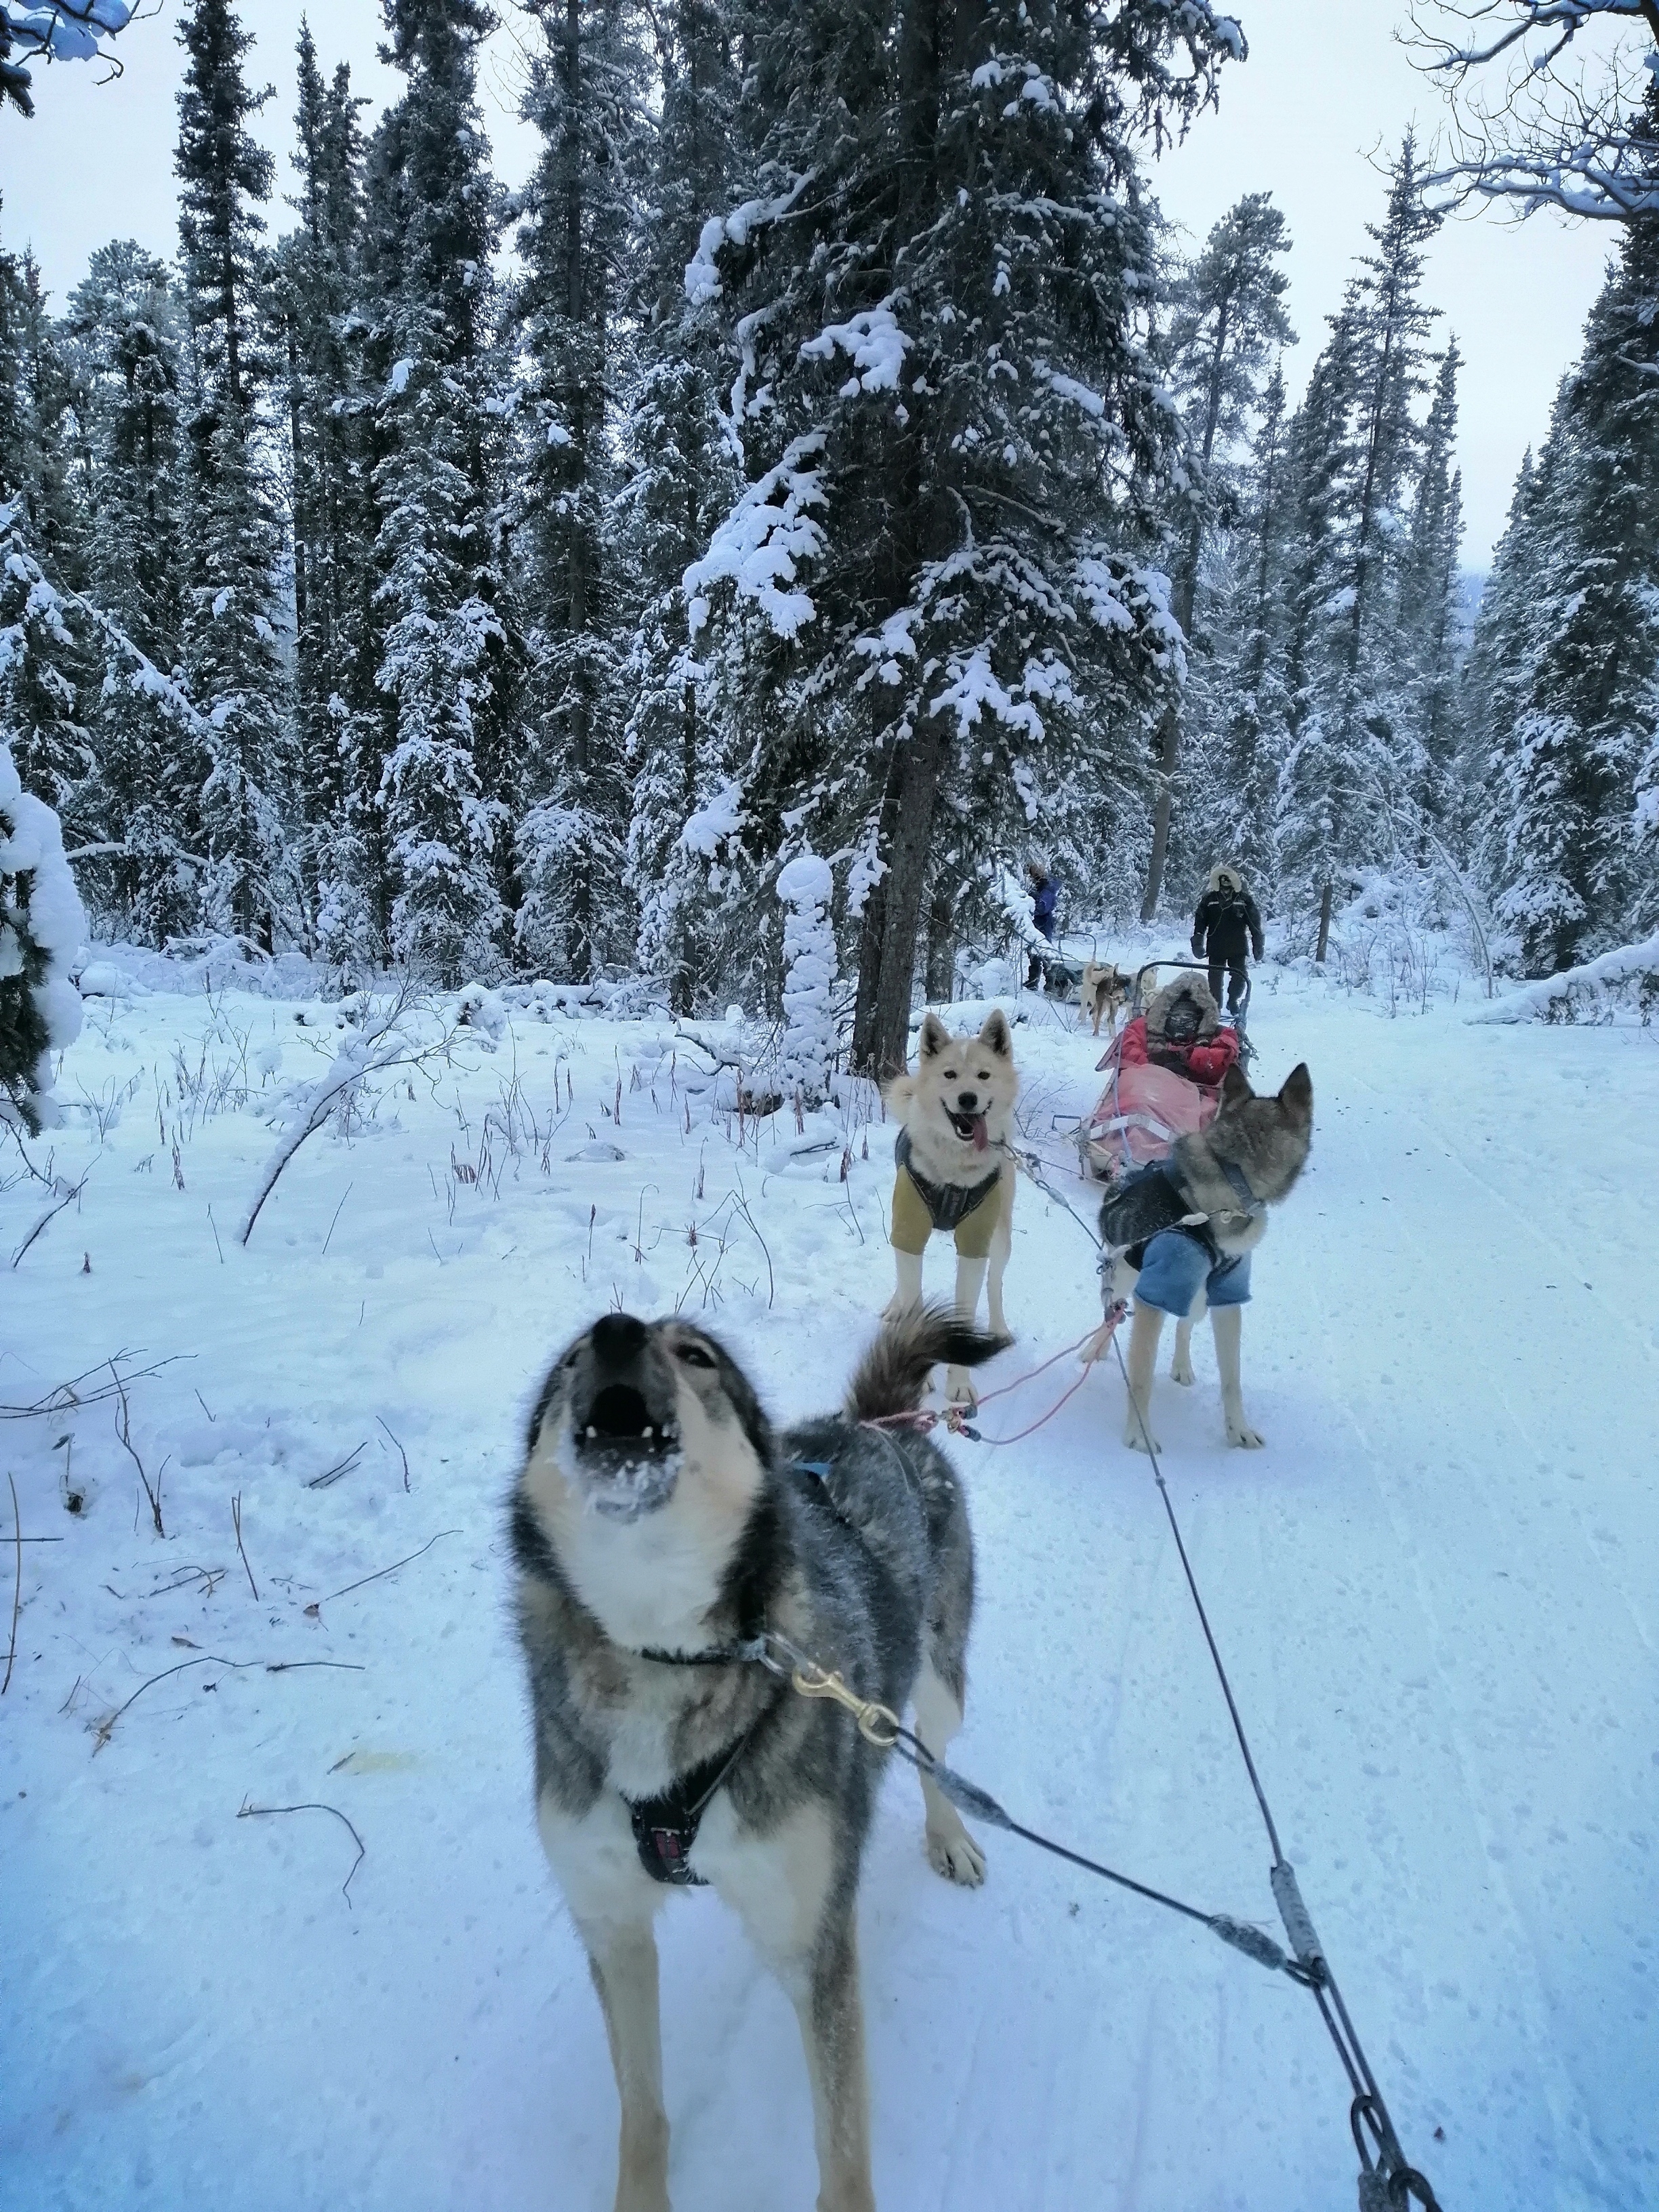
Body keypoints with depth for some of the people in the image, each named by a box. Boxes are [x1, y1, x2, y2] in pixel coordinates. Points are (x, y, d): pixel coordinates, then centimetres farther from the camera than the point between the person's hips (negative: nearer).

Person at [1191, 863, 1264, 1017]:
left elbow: (1255, 923, 8)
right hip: (1215, 948, 0)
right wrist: (1197, 944, 3)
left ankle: (1233, 1001, 19)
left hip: (1237, 948, 0)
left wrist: (1258, 945, 6)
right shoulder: (1209, 899, 5)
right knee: (1215, 979, 1)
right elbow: (1200, 923, 8)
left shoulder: (1244, 899, 4)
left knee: (1239, 977, -5)